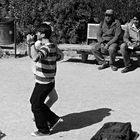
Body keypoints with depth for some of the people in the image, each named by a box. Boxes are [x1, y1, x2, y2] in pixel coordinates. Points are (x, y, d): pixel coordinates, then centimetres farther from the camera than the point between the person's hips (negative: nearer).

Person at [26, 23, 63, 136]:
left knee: (36, 106, 5)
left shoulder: (47, 47, -24)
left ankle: (43, 130, 22)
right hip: (43, 82, 10)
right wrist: (30, 44, 8)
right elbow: (31, 55, 21)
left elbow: (35, 58, -45)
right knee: (34, 101, 23)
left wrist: (31, 43, -35)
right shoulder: (51, 46, 9)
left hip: (44, 83, -10)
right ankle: (54, 119, 29)